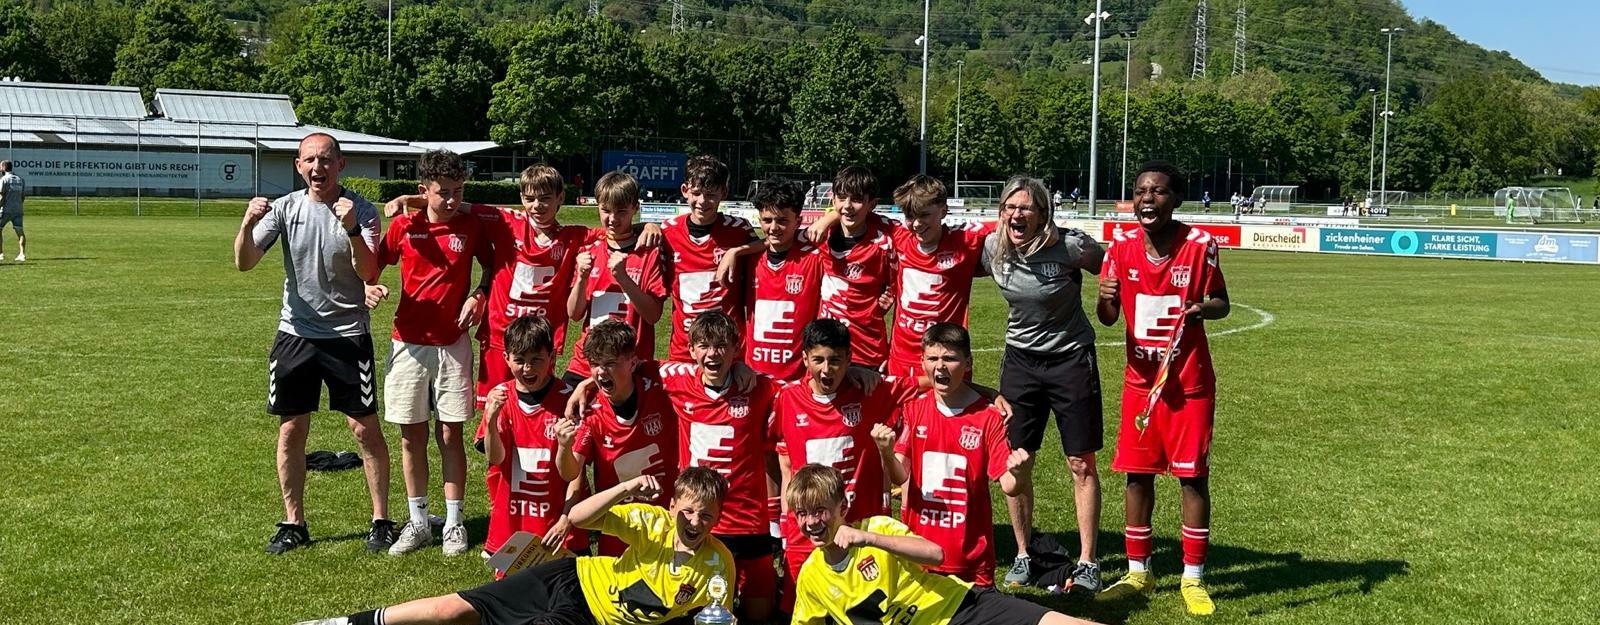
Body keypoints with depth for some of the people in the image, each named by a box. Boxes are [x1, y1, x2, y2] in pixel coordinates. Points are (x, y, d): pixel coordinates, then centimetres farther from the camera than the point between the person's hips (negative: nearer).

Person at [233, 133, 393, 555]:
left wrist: (352, 230, -32)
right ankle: (293, 524, 18)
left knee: (366, 428, -1)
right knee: (291, 430, 6)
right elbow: (244, 263, -6)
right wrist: (248, 224, -25)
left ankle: (381, 520, 12)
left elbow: (368, 273, -17)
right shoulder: (284, 208, 1)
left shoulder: (361, 210, -6)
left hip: (348, 334, -2)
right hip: (295, 333, 3)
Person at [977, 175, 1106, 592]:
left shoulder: (1070, 246, -19)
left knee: (1082, 464, 2)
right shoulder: (992, 248, -8)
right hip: (1020, 359, 3)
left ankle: (1087, 562, 14)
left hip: (1071, 358, -3)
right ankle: (1023, 555, 21)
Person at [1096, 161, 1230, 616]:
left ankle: (1193, 578, 14)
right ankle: (1138, 572, 22)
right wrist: (1105, 299, -22)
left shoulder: (1200, 245, -10)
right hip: (1140, 379, 3)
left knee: (1193, 476, 1)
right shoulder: (1122, 246, -2)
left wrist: (1204, 308, -24)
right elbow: (1107, 319, 1)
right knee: (1137, 473, 7)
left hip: (1190, 382, -3)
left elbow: (1221, 303, 0)